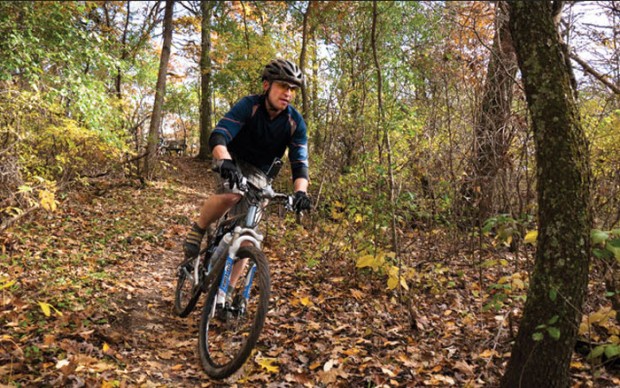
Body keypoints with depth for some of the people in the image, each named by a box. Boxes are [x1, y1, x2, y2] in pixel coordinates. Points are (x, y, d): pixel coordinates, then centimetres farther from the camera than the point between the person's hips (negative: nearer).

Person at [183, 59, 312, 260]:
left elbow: (300, 162, -19)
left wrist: (301, 191, -39)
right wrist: (225, 161, -55)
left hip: (260, 173, 3)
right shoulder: (249, 105, -22)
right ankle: (197, 230, -10)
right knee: (231, 194, -37)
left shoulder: (295, 122, -15)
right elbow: (218, 136, -33)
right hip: (234, 161, -3)